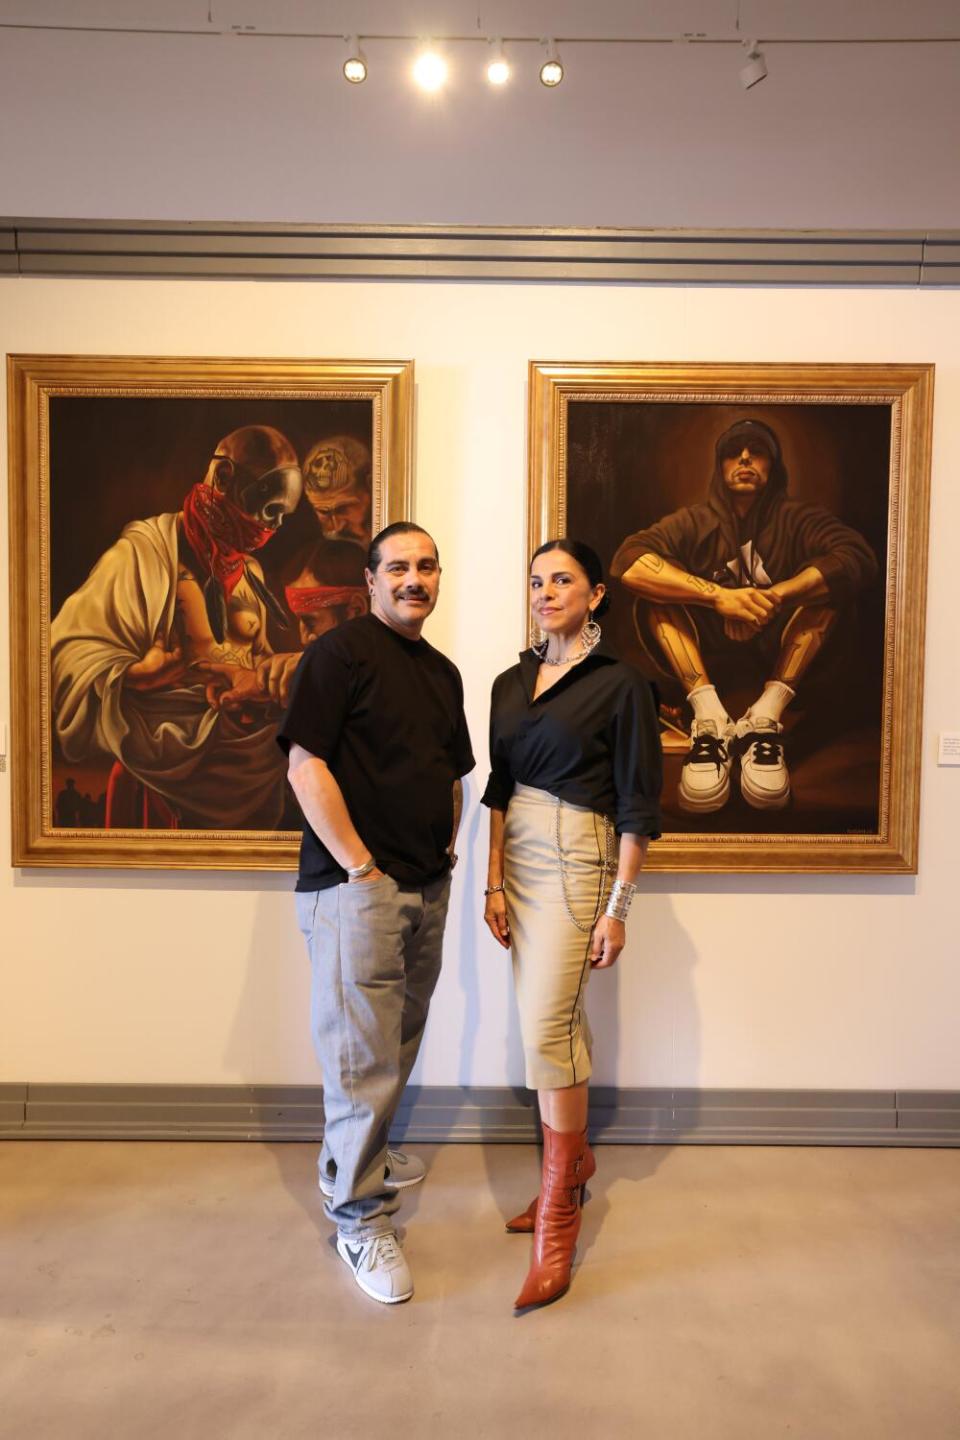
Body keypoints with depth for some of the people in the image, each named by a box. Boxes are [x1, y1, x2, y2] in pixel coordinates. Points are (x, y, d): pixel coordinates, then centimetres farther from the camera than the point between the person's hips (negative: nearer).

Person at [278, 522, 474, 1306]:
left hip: (427, 887, 8)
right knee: (363, 1056, -1)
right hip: (357, 887, -8)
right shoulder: (341, 651, -9)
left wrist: (445, 852, 9)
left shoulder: (443, 672, 15)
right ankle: (358, 1218, 16)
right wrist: (360, 866, -16)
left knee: (400, 1041, 20)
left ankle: (361, 1153, 43)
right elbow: (306, 765, -16)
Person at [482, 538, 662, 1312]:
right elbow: (499, 789, 12)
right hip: (519, 857, 6)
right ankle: (576, 1161, 34)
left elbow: (638, 804, -8)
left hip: (576, 858, -6)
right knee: (562, 1021, 15)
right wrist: (494, 881, 5)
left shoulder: (620, 682, -6)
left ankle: (558, 1211, 6)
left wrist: (618, 907, -11)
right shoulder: (511, 683, 10)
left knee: (545, 1028, -10)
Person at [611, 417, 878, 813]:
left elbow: (859, 558, -20)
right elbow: (627, 561, -20)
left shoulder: (798, 519, 2)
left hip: (778, 657, 0)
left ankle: (766, 716, -31)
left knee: (827, 579, -19)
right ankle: (710, 716, -34)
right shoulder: (694, 522, 1)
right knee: (656, 583, -19)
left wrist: (773, 597, -32)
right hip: (706, 658, 0)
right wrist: (718, 595, -31)